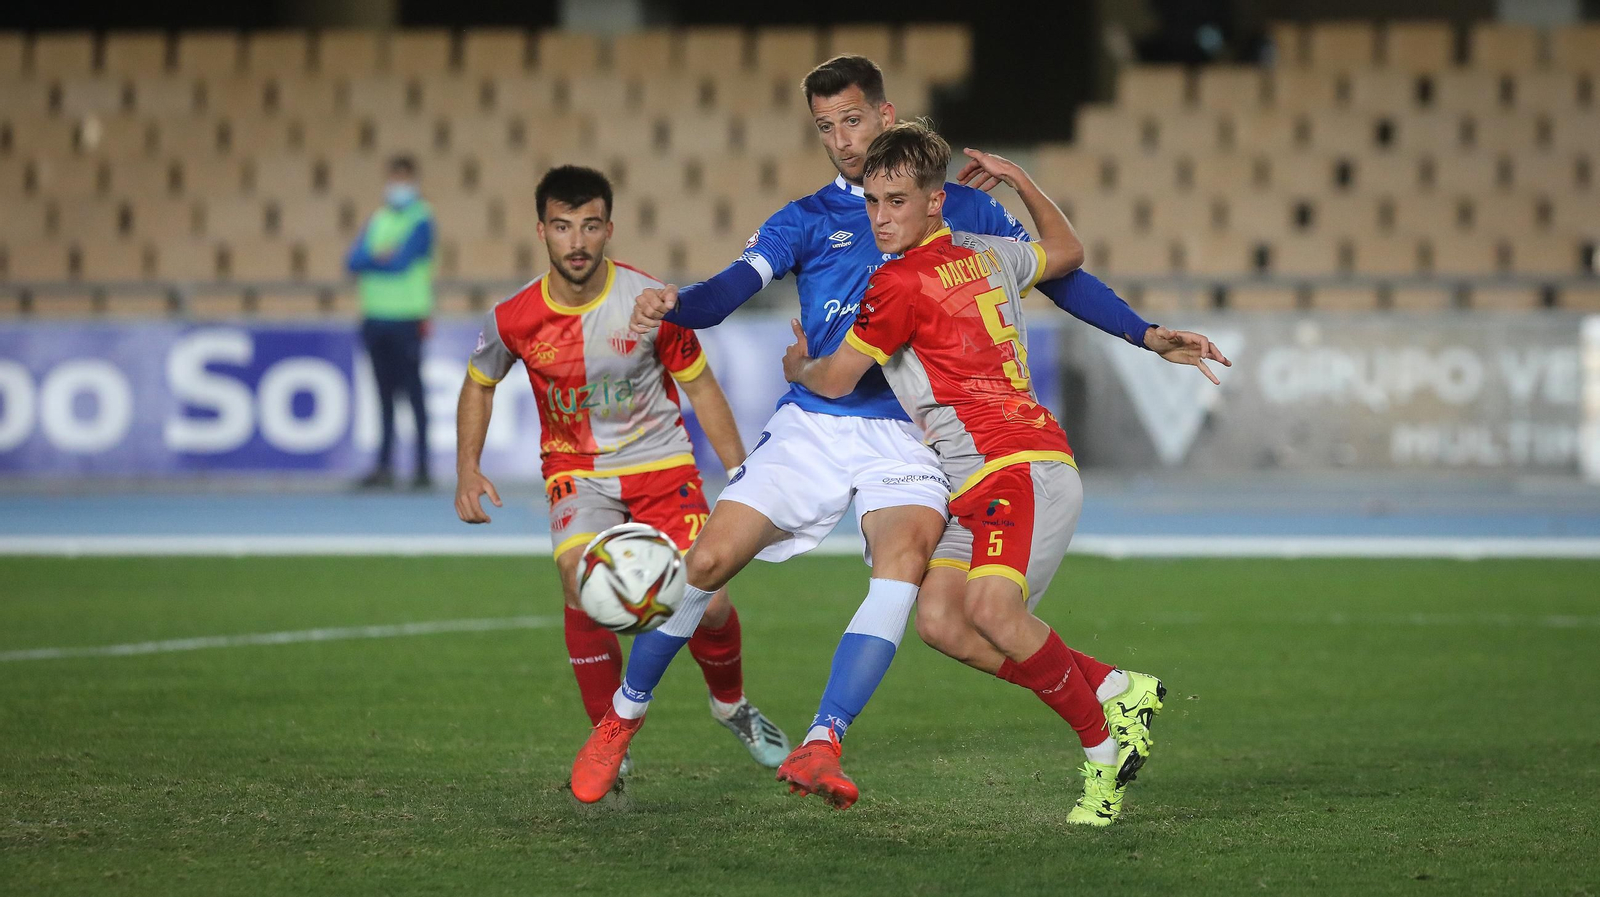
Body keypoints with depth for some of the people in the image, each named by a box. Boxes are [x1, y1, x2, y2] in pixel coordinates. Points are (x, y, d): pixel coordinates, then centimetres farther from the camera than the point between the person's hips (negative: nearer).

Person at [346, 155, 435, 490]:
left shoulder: (421, 220, -4)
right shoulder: (377, 219, 14)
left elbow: (402, 261, -15)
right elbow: (353, 259, 4)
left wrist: (368, 262, -3)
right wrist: (379, 256, -13)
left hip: (407, 317, -6)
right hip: (376, 316, 6)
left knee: (413, 393, -5)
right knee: (385, 395, 9)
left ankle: (423, 467, -4)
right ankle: (385, 466, 12)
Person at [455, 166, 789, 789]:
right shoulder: (514, 319, -12)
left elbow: (699, 387, -1)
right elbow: (479, 383, 9)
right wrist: (467, 472, -1)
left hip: (661, 464, 0)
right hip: (577, 473, 0)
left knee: (708, 605, -12)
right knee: (582, 580, -28)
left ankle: (731, 703, 24)